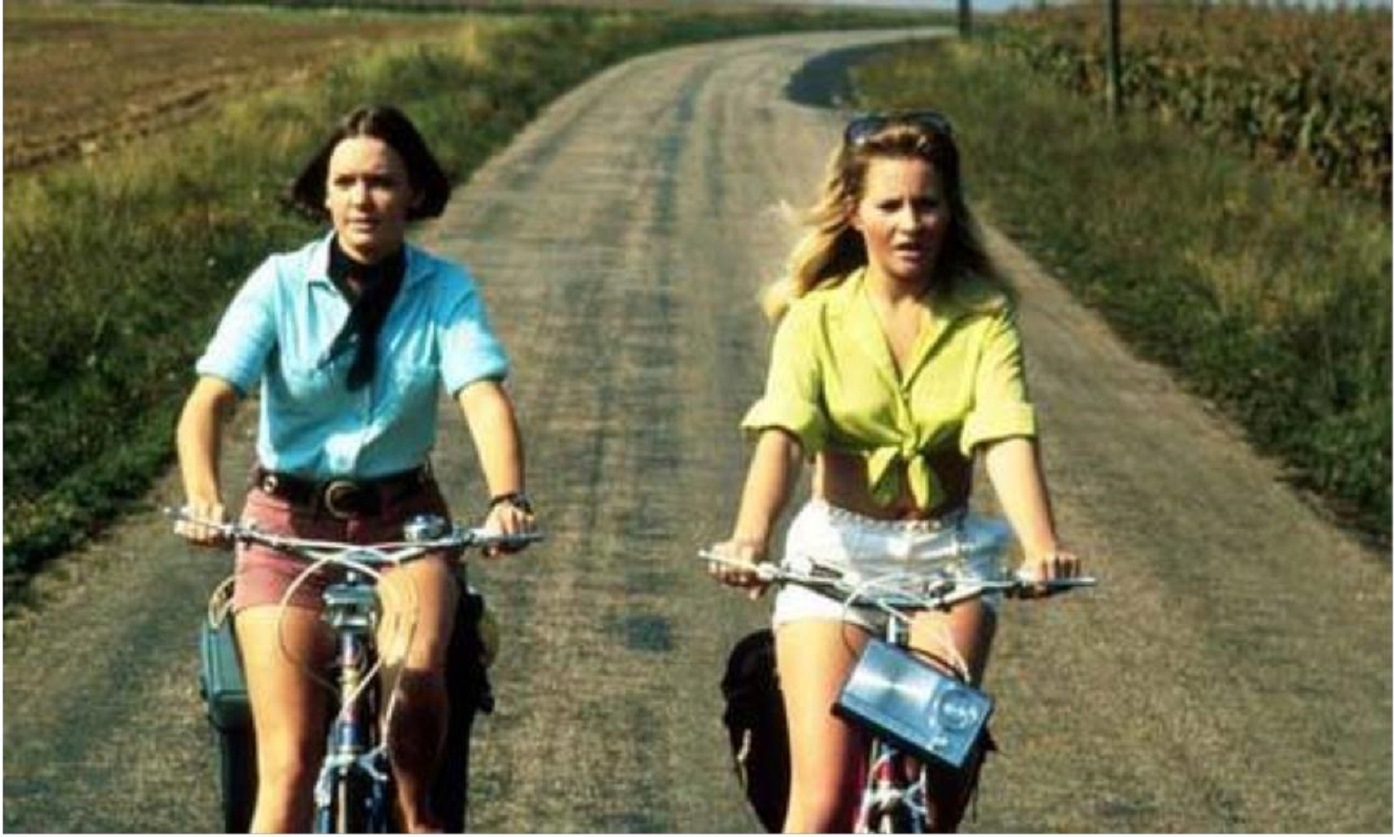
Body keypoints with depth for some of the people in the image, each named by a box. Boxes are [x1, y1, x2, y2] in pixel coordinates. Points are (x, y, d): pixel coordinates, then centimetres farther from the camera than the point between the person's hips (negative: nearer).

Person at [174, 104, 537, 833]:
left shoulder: (445, 291, -6)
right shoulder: (281, 284, -9)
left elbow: (484, 397, -21)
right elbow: (208, 399, -19)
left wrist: (506, 498, -40)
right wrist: (203, 499, -38)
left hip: (402, 518, 1)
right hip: (288, 522, 0)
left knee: (415, 673, -30)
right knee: (290, 763, -10)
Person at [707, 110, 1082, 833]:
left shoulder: (983, 313, -4)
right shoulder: (818, 315, -6)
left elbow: (1006, 435, -19)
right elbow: (782, 433, -21)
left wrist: (1041, 547, -37)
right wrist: (749, 540, -40)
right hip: (837, 550, -1)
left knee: (941, 764, -17)